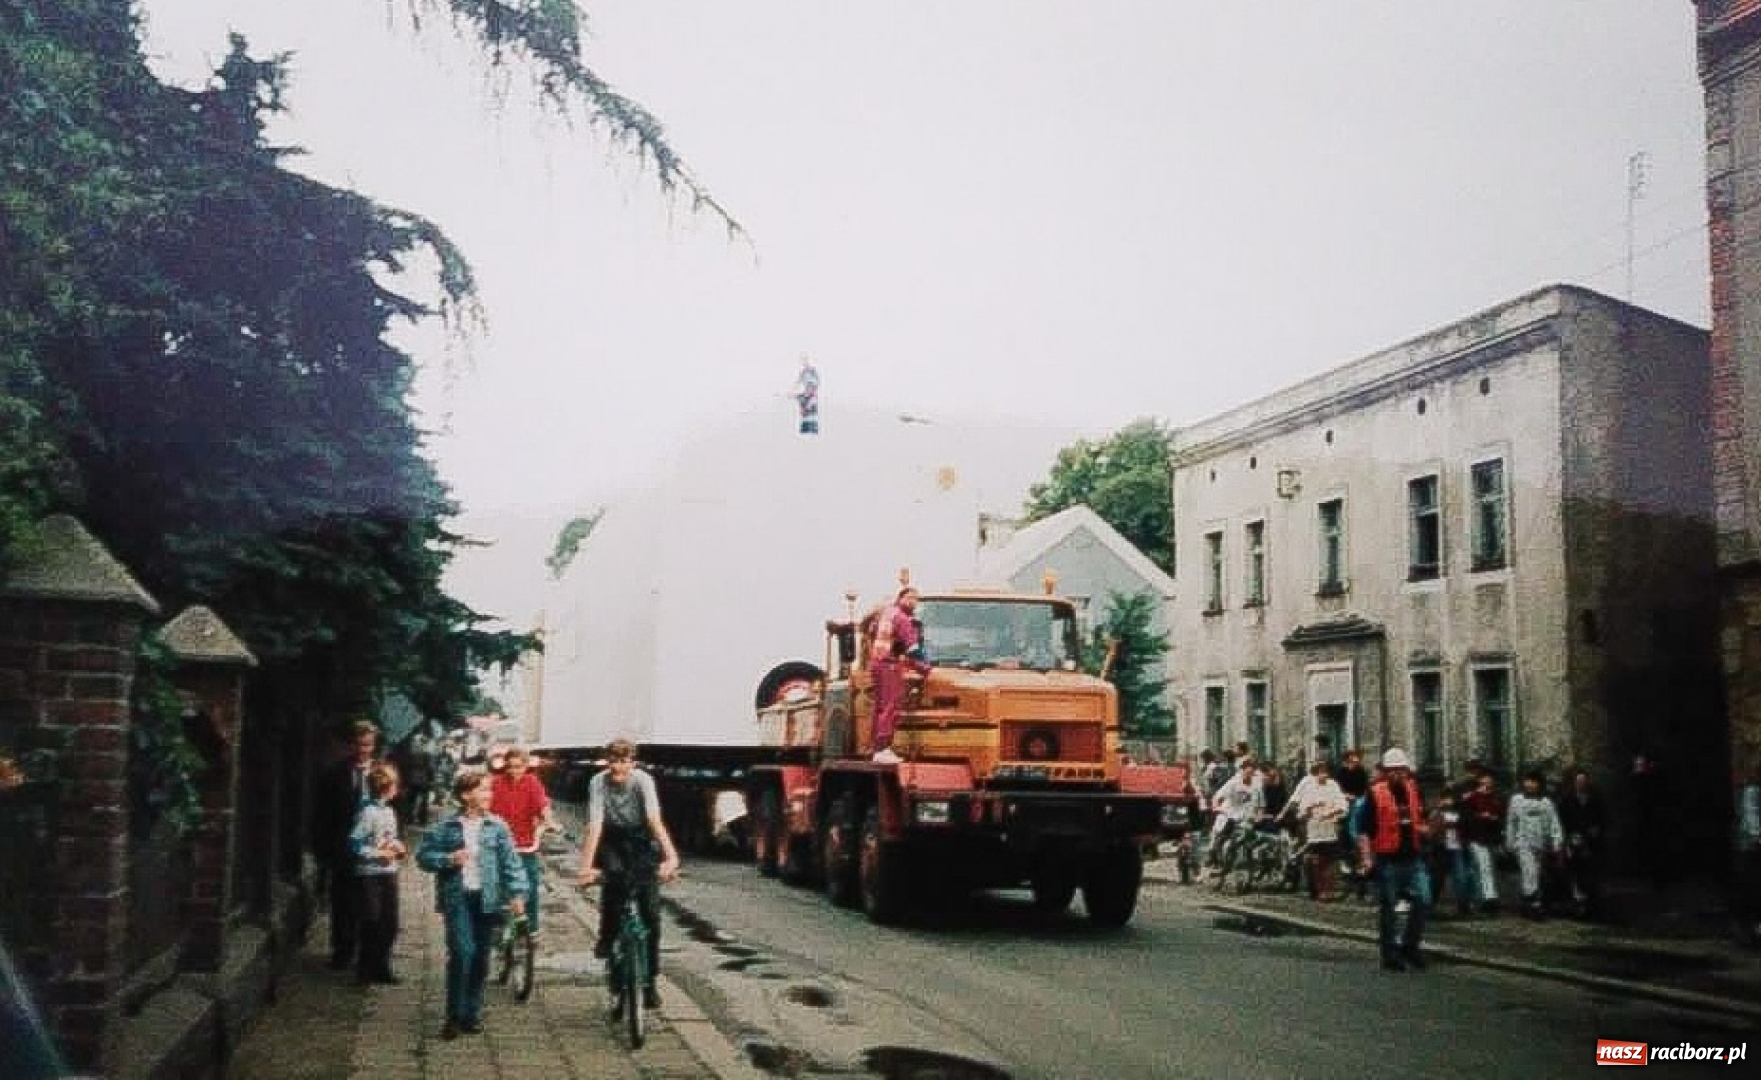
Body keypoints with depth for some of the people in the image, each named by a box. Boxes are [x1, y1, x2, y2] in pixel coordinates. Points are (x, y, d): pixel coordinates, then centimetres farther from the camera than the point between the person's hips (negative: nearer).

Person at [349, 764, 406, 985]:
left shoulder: (389, 812, 9)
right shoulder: (368, 812, -16)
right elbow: (354, 843, -18)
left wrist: (397, 847, 2)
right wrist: (378, 854, -17)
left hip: (389, 874, 7)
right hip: (370, 875, -7)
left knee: (389, 924, 11)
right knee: (372, 923, 0)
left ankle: (381, 967, 24)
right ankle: (365, 970, 14)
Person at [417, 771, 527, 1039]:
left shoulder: (497, 826, 4)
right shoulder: (444, 828, 1)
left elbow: (511, 861, 3)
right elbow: (423, 855, 5)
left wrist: (517, 893, -6)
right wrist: (448, 860, -11)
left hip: (488, 899, 2)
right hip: (458, 898, -2)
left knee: (481, 959, 7)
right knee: (462, 953, -13)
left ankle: (472, 1014, 20)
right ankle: (455, 1016, -2)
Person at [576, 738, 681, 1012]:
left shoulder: (643, 780, -23)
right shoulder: (598, 782, -20)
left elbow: (655, 820, -35)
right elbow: (595, 825, -28)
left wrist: (671, 855, -49)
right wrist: (586, 866, -39)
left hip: (641, 841, 0)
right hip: (613, 841, 0)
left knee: (650, 911, -9)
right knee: (616, 876, -34)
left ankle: (649, 981, 3)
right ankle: (607, 937, -10)